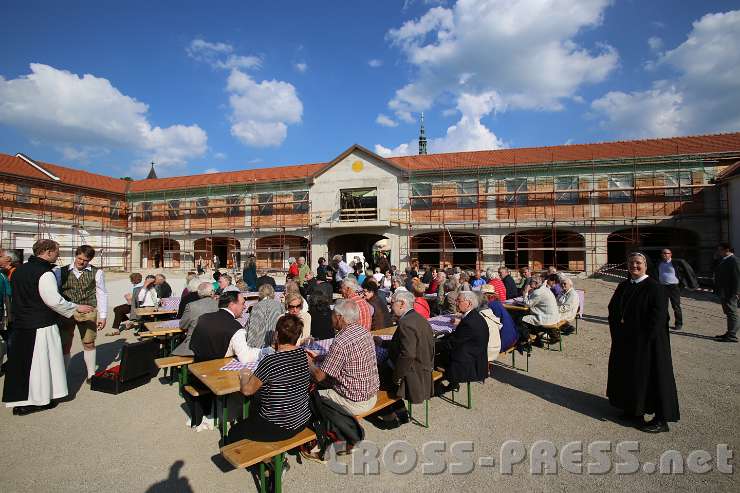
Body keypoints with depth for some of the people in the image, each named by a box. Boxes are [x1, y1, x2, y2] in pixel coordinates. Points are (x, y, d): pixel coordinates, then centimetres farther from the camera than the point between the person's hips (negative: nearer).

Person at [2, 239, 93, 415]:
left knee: (21, 361, 15)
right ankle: (39, 400, 12)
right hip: (41, 326, -8)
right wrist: (77, 308, -8)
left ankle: (17, 399, 25)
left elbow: (20, 296, 18)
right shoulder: (45, 273, -18)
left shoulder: (20, 270, 10)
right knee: (39, 361, 3)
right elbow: (54, 301, -20)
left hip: (20, 324, 8)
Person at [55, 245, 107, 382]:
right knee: (65, 346, 7)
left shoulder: (96, 273, -1)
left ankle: (91, 374, 20)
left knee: (89, 344, 8)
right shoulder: (61, 271, 3)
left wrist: (102, 316, -2)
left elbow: (101, 294, 1)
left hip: (87, 313, -1)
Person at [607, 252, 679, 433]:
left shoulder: (654, 287, -12)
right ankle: (633, 410, 31)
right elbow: (613, 308, 12)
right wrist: (616, 329, 0)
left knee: (650, 376, 2)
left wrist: (641, 336, -17)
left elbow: (658, 316, -18)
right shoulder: (623, 286, 7)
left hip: (647, 342, -7)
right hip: (624, 341, 7)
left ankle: (661, 420, 16)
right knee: (628, 375, 15)